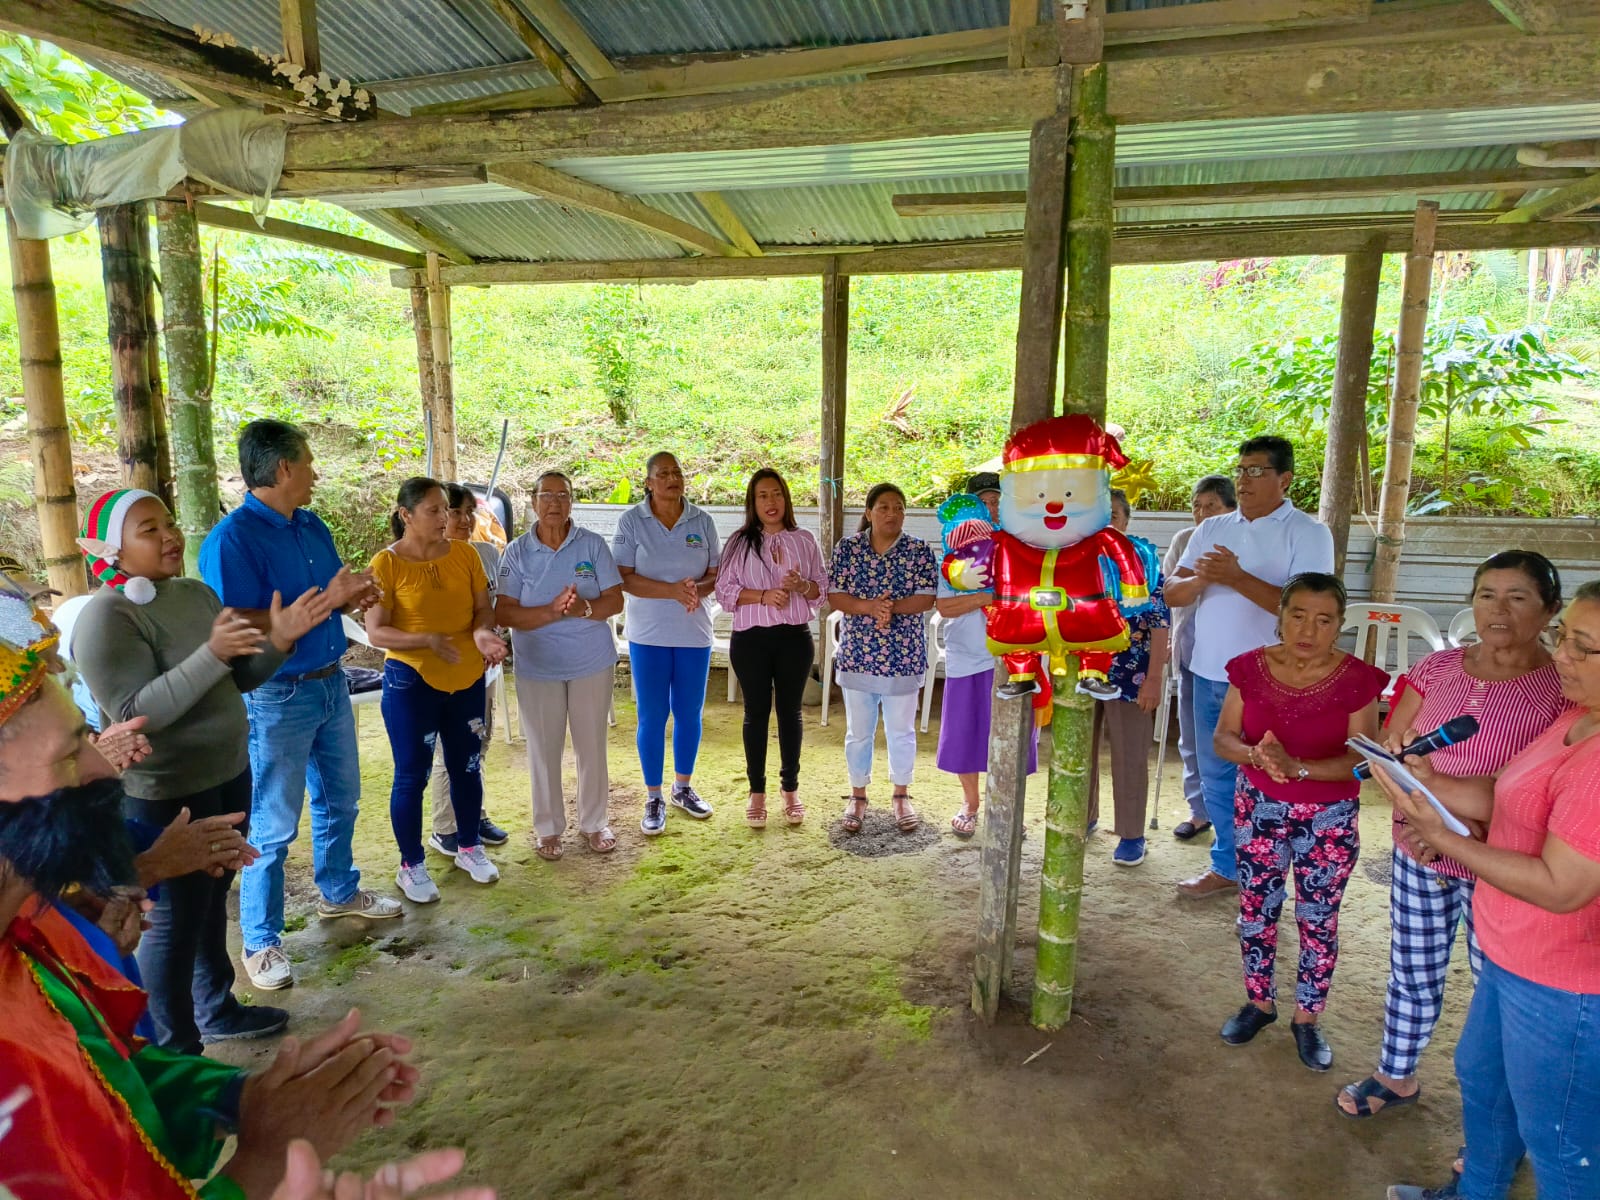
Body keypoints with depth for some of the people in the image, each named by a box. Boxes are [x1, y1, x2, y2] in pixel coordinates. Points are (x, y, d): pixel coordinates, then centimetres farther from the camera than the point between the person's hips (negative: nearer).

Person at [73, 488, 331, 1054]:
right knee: (175, 917, 4)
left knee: (212, 900, 20)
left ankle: (216, 1009, 37)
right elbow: (136, 712, -26)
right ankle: (175, 1048, 20)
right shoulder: (107, 618, -17)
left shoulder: (197, 594, 5)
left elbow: (241, 678, 10)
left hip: (227, 774, 7)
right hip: (165, 795, -7)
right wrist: (211, 654, -35)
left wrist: (277, 640, -8)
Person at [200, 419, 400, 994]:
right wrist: (326, 601, -26)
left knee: (340, 801, 22)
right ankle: (260, 942, 19)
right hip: (277, 698, -8)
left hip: (330, 683, 8)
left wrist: (353, 597, -5)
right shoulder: (232, 540, -19)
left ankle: (339, 892, 43)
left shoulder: (312, 527, 6)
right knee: (274, 825, 3)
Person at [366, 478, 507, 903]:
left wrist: (483, 632, -19)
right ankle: (411, 866, 22)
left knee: (467, 766, 16)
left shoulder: (464, 553, 0)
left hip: (467, 678, 4)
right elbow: (376, 632, -14)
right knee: (412, 776, 6)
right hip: (410, 681, -4)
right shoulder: (387, 563, -12)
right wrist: (428, 640, -29)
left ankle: (469, 848, 34)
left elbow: (484, 608, 3)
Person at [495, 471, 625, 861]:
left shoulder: (593, 545, -2)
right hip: (537, 667, 0)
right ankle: (548, 828, 25)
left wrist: (584, 608, -24)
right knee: (543, 750, 8)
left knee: (592, 746, 9)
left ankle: (593, 823, 26)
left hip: (592, 663, 1)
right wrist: (553, 611, -24)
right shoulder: (517, 551, -3)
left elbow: (615, 601, -4)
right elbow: (504, 613, -10)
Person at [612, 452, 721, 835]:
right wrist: (672, 590, -24)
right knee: (652, 717, 4)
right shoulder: (632, 521, -5)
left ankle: (683, 787, 31)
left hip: (694, 632, 2)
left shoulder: (702, 521, 2)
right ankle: (653, 798, 18)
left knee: (689, 713, 12)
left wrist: (698, 590, -19)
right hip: (648, 633, -2)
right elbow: (624, 576, -11)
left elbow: (716, 573, 4)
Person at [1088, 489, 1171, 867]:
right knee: (1079, 748, 14)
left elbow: (1160, 622, -9)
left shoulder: (1143, 559, -6)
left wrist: (1154, 678, -15)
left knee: (1130, 756, 5)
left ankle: (1132, 834, 19)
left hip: (1130, 673, -3)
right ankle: (1084, 816, 33)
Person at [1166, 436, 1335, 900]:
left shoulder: (1308, 532, -7)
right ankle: (1226, 867, 30)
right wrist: (1199, 579, -17)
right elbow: (1172, 594, 5)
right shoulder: (1212, 529, 10)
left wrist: (1236, 577, -25)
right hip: (1210, 672, 6)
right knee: (1217, 777, 15)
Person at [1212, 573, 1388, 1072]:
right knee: (1256, 912, 14)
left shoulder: (1357, 680, -13)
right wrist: (1255, 755, -27)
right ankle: (1259, 1002, 35)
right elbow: (1223, 738, -5)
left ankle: (1307, 1018, 31)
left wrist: (1297, 767, -31)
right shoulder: (1251, 668, -7)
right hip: (1259, 809, 2)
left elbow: (1361, 760, -16)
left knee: (1318, 921, 11)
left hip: (1331, 819, -2)